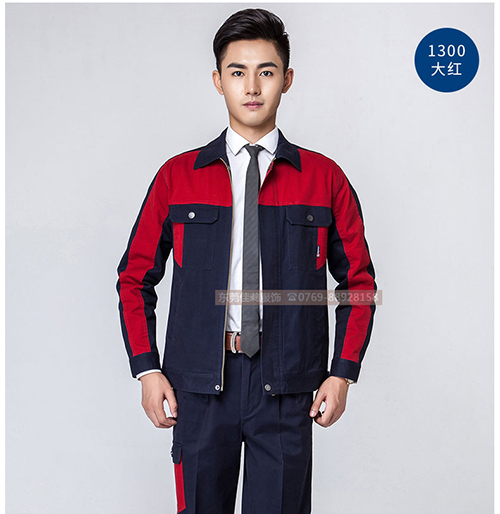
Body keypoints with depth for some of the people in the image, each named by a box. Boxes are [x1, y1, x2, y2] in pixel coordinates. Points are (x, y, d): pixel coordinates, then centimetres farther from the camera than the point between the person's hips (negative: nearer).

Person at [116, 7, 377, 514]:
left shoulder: (324, 178, 5)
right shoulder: (177, 176, 5)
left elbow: (359, 281, 9)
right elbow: (136, 278, 9)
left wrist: (343, 373, 0)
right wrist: (147, 369, 0)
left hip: (287, 389, 0)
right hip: (198, 385, 1)